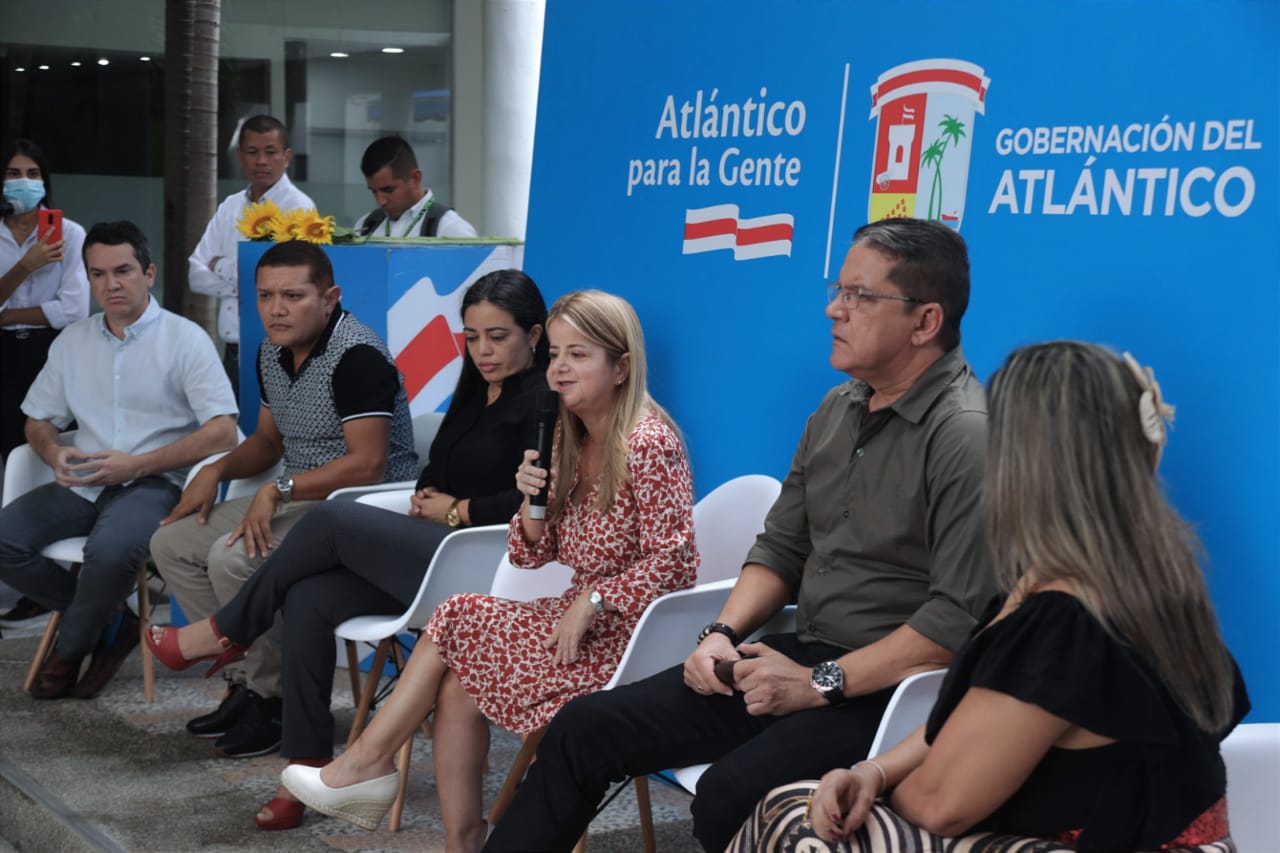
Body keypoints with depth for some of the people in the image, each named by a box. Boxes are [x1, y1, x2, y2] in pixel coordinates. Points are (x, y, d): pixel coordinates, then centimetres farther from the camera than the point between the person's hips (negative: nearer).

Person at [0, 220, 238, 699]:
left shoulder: (185, 339, -1)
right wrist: (55, 453, -5)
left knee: (111, 549, -37)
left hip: (154, 482, -5)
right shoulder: (72, 342, 15)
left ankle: (70, 649, -5)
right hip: (83, 483, 6)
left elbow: (222, 432, -10)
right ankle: (109, 625, -1)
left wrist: (138, 464, -17)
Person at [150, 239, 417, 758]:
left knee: (233, 557, -28)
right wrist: (218, 470, 5)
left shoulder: (357, 357, -19)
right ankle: (247, 678, 6)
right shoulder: (273, 353, 10)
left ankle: (271, 696, -9)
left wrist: (279, 489, -26)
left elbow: (366, 465, -26)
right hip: (296, 500, 10)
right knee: (171, 542, 3)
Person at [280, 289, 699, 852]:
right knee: (458, 682, -12)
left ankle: (366, 763, 3)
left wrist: (589, 604, -20)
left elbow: (671, 560, -20)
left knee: (457, 619, -10)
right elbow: (530, 558, 10)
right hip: (581, 621, 8)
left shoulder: (649, 443, -15)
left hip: (625, 637, -8)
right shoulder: (567, 442, 11)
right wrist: (533, 500, -9)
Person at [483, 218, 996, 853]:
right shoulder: (839, 408, 11)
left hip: (890, 685, -8)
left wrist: (822, 684, -20)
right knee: (582, 730, 1)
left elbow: (960, 616, -23)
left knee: (730, 798, -33)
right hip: (802, 656, 8)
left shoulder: (967, 436, -17)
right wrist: (723, 633, 0)